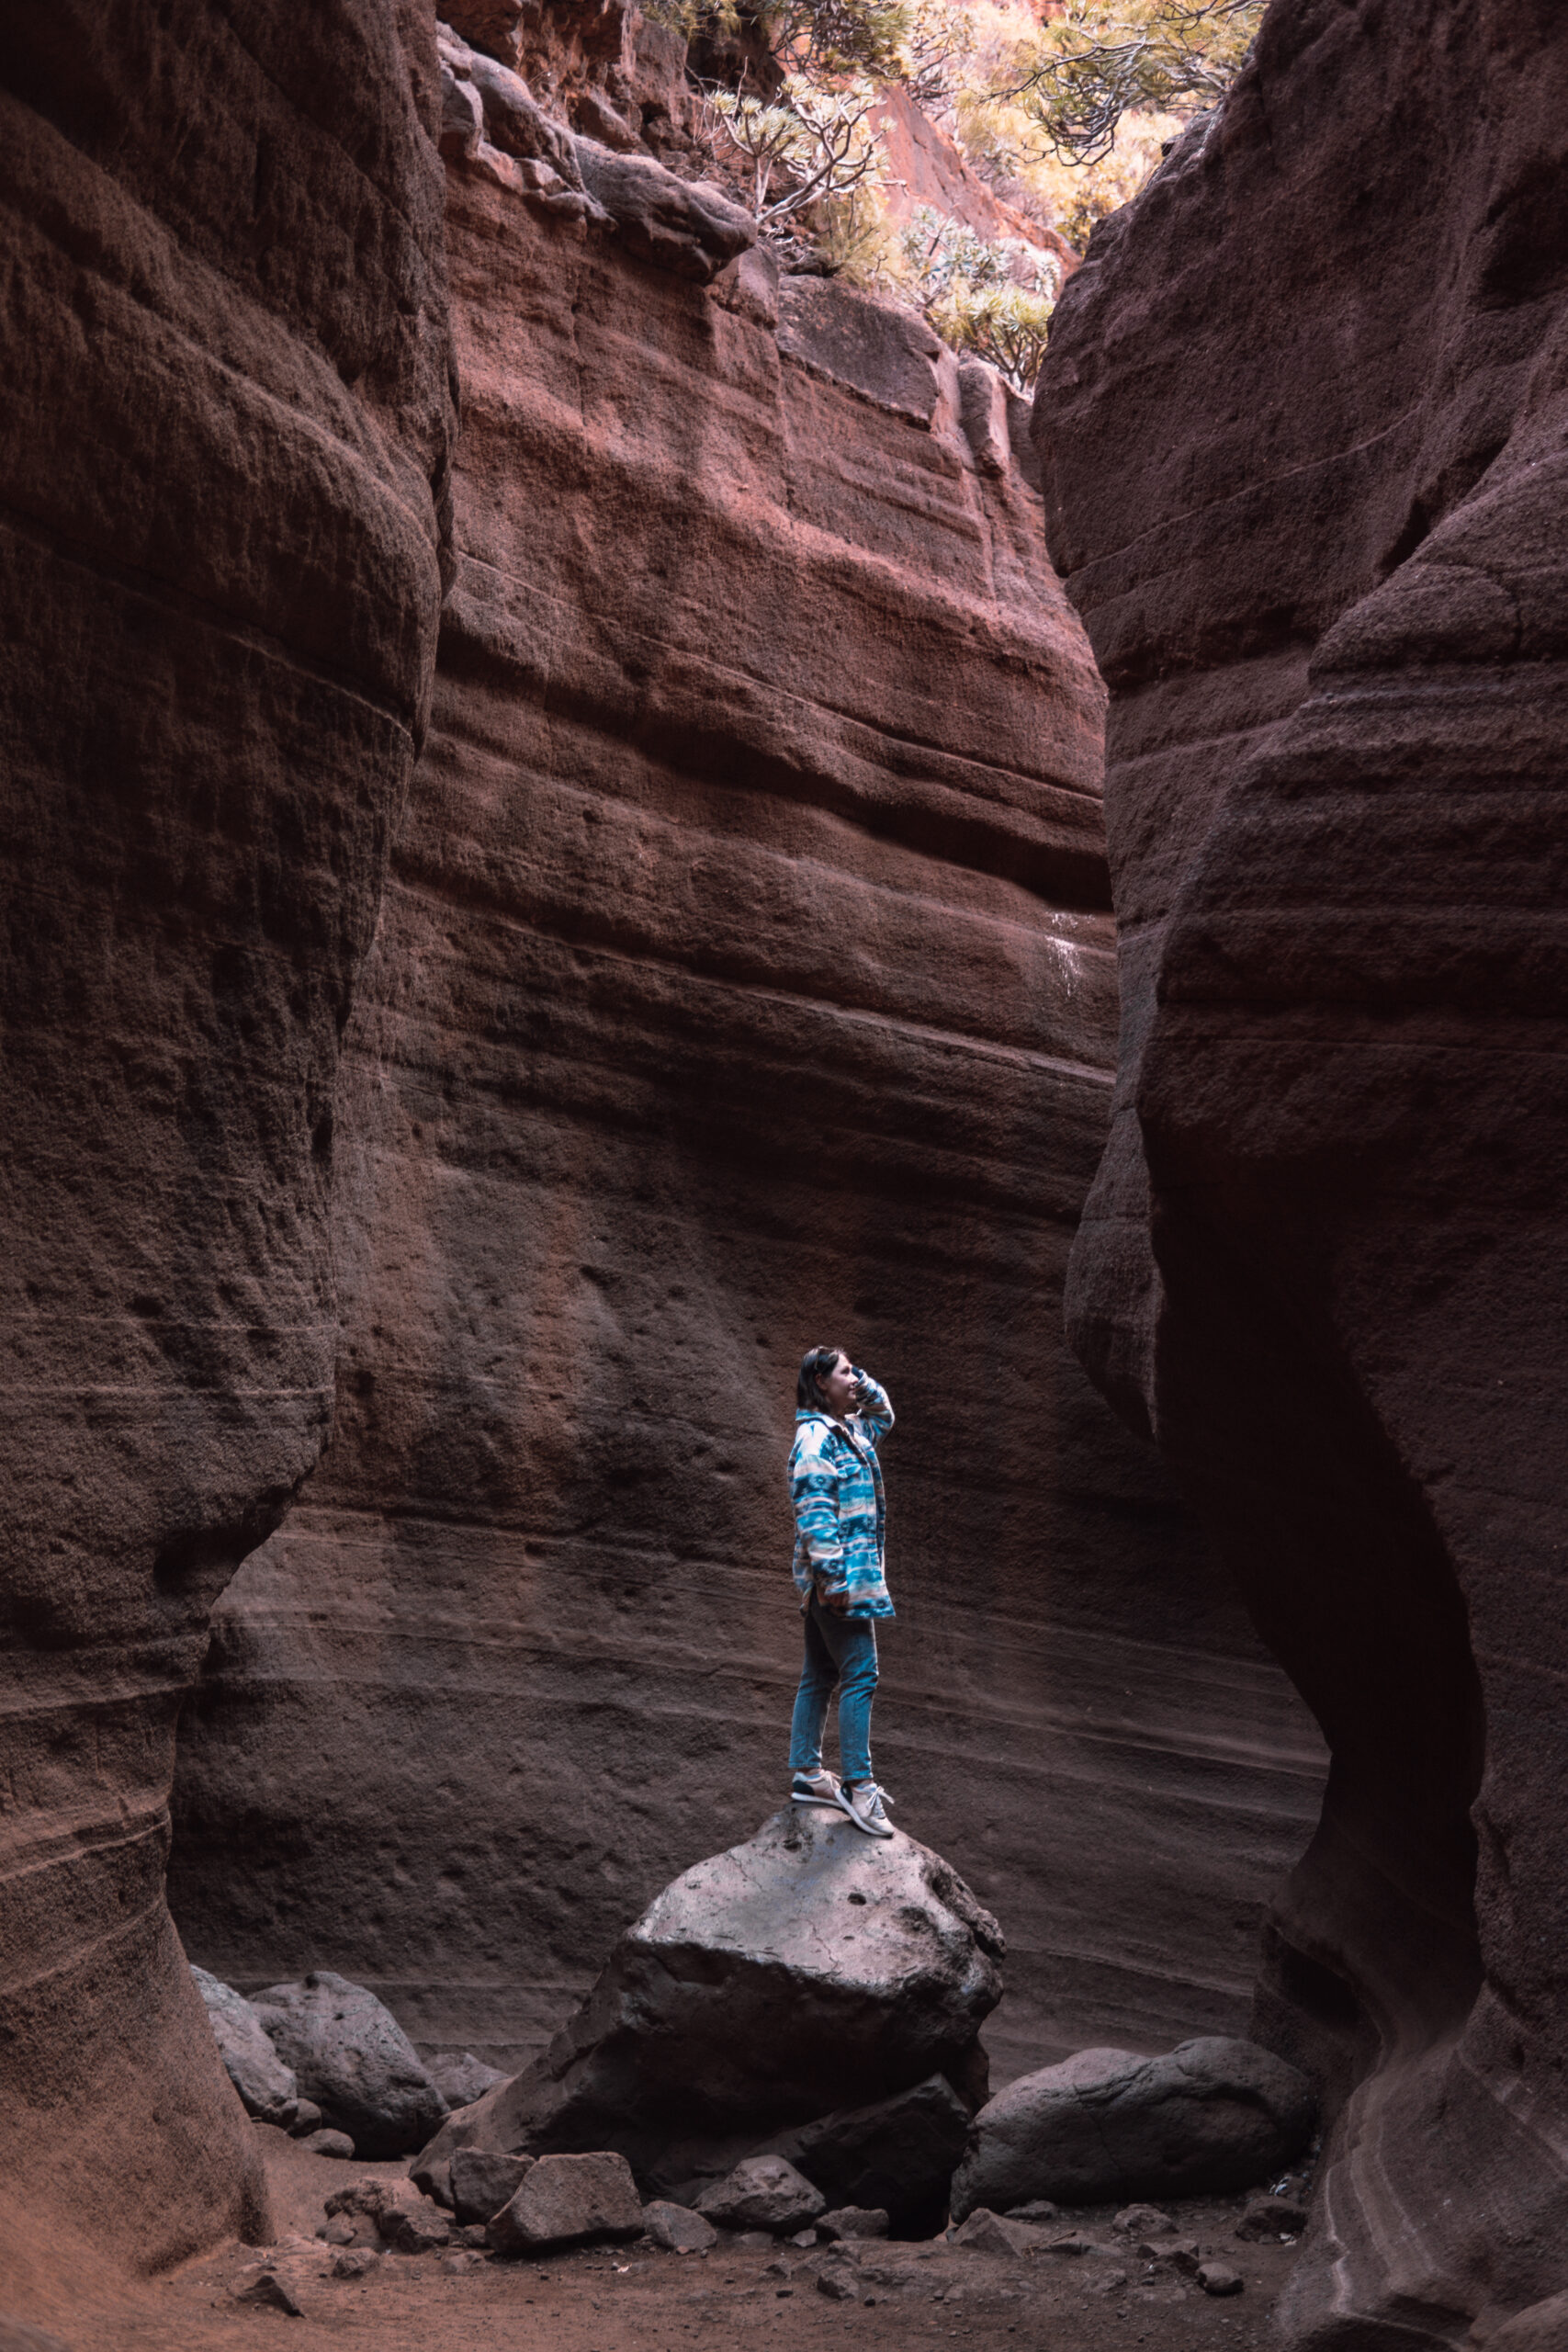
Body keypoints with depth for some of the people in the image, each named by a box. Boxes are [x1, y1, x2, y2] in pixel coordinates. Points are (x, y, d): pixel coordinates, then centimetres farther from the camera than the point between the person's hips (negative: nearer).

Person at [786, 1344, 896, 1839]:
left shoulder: (846, 1431, 15)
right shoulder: (816, 1437, -14)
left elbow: (882, 1414, 36)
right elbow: (815, 1513, -20)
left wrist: (863, 1383, 17)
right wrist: (834, 1577, -24)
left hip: (830, 1578, 10)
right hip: (840, 1575, -10)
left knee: (820, 1675, 13)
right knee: (860, 1673, -11)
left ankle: (806, 1774, 19)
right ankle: (857, 1784, -10)